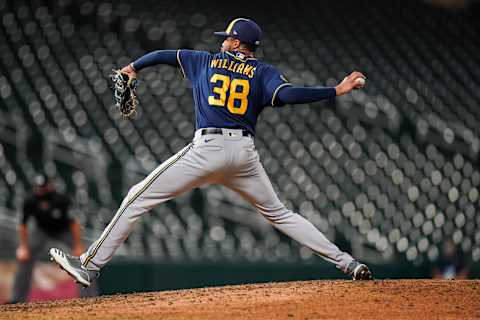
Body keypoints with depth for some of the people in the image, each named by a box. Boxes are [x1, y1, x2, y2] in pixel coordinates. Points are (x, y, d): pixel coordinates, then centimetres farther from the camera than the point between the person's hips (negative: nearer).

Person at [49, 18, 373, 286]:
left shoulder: (206, 61, 14)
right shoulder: (264, 72, 9)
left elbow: (163, 54, 25)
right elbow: (286, 94, -11)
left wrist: (133, 67, 44)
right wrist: (336, 91, -7)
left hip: (207, 149, -3)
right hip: (244, 153, 3)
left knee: (139, 198, 2)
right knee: (278, 213, 17)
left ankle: (91, 264, -3)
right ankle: (346, 262, 9)